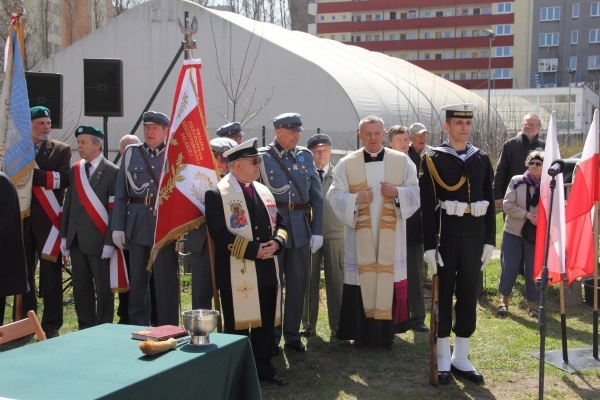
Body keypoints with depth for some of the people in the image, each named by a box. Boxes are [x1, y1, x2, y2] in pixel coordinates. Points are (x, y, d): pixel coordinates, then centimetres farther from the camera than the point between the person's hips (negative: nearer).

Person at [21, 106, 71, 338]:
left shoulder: (61, 150, 5)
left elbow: (63, 179, -9)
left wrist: (33, 174, -15)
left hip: (48, 220, -2)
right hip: (22, 220, 3)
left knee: (51, 273, -1)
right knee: (23, 272, 6)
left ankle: (51, 325, 5)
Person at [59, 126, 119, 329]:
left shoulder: (112, 172, -7)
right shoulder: (75, 169, 12)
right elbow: (69, 204, 13)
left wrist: (110, 242, -15)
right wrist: (64, 235, 9)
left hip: (98, 240, -6)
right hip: (76, 240, 6)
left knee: (103, 287, 3)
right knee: (80, 286, 11)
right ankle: (85, 328, 21)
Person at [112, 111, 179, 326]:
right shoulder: (131, 153, 8)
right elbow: (121, 193, 6)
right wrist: (118, 226, 0)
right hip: (137, 225, 2)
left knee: (166, 280, 3)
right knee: (137, 279, 10)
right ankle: (137, 328, 23)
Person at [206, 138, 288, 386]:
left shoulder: (264, 191, 13)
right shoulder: (217, 194, -9)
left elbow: (279, 223, 17)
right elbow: (219, 234, -17)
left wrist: (276, 242, -5)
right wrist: (253, 250, -19)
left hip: (267, 270, 6)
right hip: (236, 273, -6)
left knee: (266, 322, 12)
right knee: (237, 324, 3)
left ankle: (264, 366, 25)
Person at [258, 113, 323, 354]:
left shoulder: (305, 156, 8)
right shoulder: (262, 156, -3)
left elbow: (317, 196, 9)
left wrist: (317, 231, 4)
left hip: (300, 230, 4)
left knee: (298, 284, 9)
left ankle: (292, 335, 22)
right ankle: (271, 338, 16)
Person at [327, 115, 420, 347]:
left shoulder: (402, 161, 7)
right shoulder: (346, 164, 5)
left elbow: (416, 193, 5)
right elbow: (334, 197, 1)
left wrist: (397, 192, -14)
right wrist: (356, 199, -16)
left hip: (391, 236, 1)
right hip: (360, 236, 0)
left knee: (389, 279, 0)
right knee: (362, 279, -2)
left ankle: (387, 332, 10)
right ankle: (362, 333, 7)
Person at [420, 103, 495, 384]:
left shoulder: (482, 160, 9)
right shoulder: (433, 159, -3)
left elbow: (489, 202, 10)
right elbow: (427, 206, -7)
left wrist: (490, 241, 5)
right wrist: (429, 245, -12)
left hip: (474, 235, 4)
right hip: (445, 235, -4)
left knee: (469, 295, 9)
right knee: (444, 294, 4)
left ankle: (461, 358, 20)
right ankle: (443, 360, 14)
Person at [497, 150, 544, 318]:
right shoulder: (516, 181, -3)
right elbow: (507, 205, -7)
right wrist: (526, 214, -18)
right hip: (513, 232, 0)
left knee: (533, 269, 3)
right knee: (509, 267, 1)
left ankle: (531, 304, 18)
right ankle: (504, 300, 19)